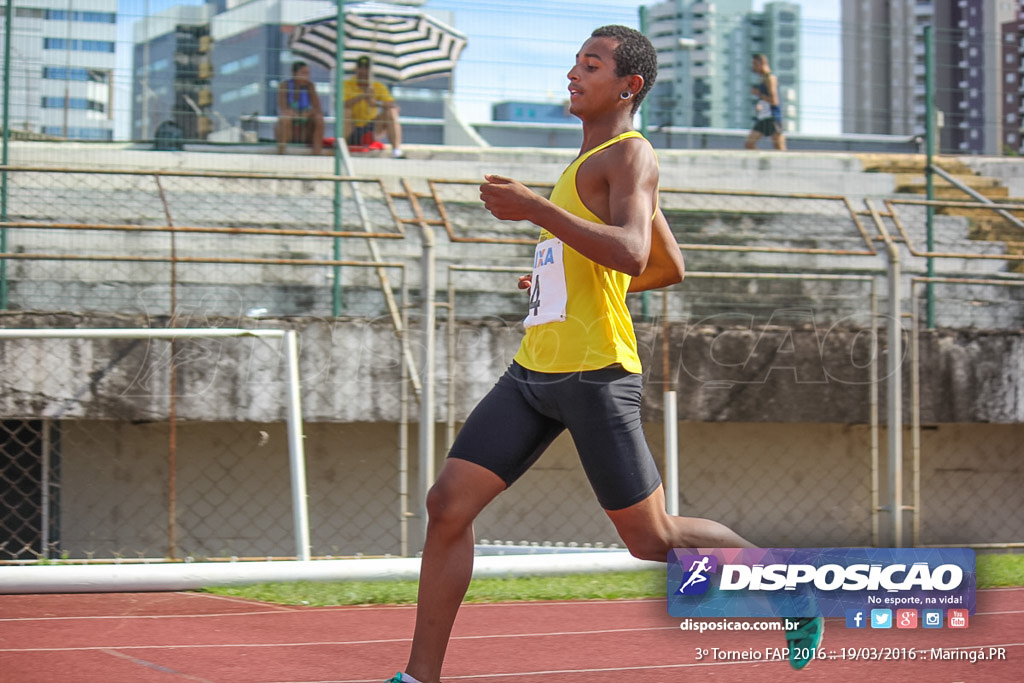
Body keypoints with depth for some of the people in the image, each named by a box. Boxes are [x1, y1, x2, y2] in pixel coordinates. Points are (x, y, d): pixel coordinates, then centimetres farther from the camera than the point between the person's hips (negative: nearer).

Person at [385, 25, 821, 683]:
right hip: (534, 371, 9)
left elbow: (632, 255, -25)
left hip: (595, 373, -9)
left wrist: (534, 208, -24)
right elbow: (673, 268, 29)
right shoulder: (588, 164, 22)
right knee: (448, 505, -3)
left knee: (652, 539, -1)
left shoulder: (631, 154, -6)